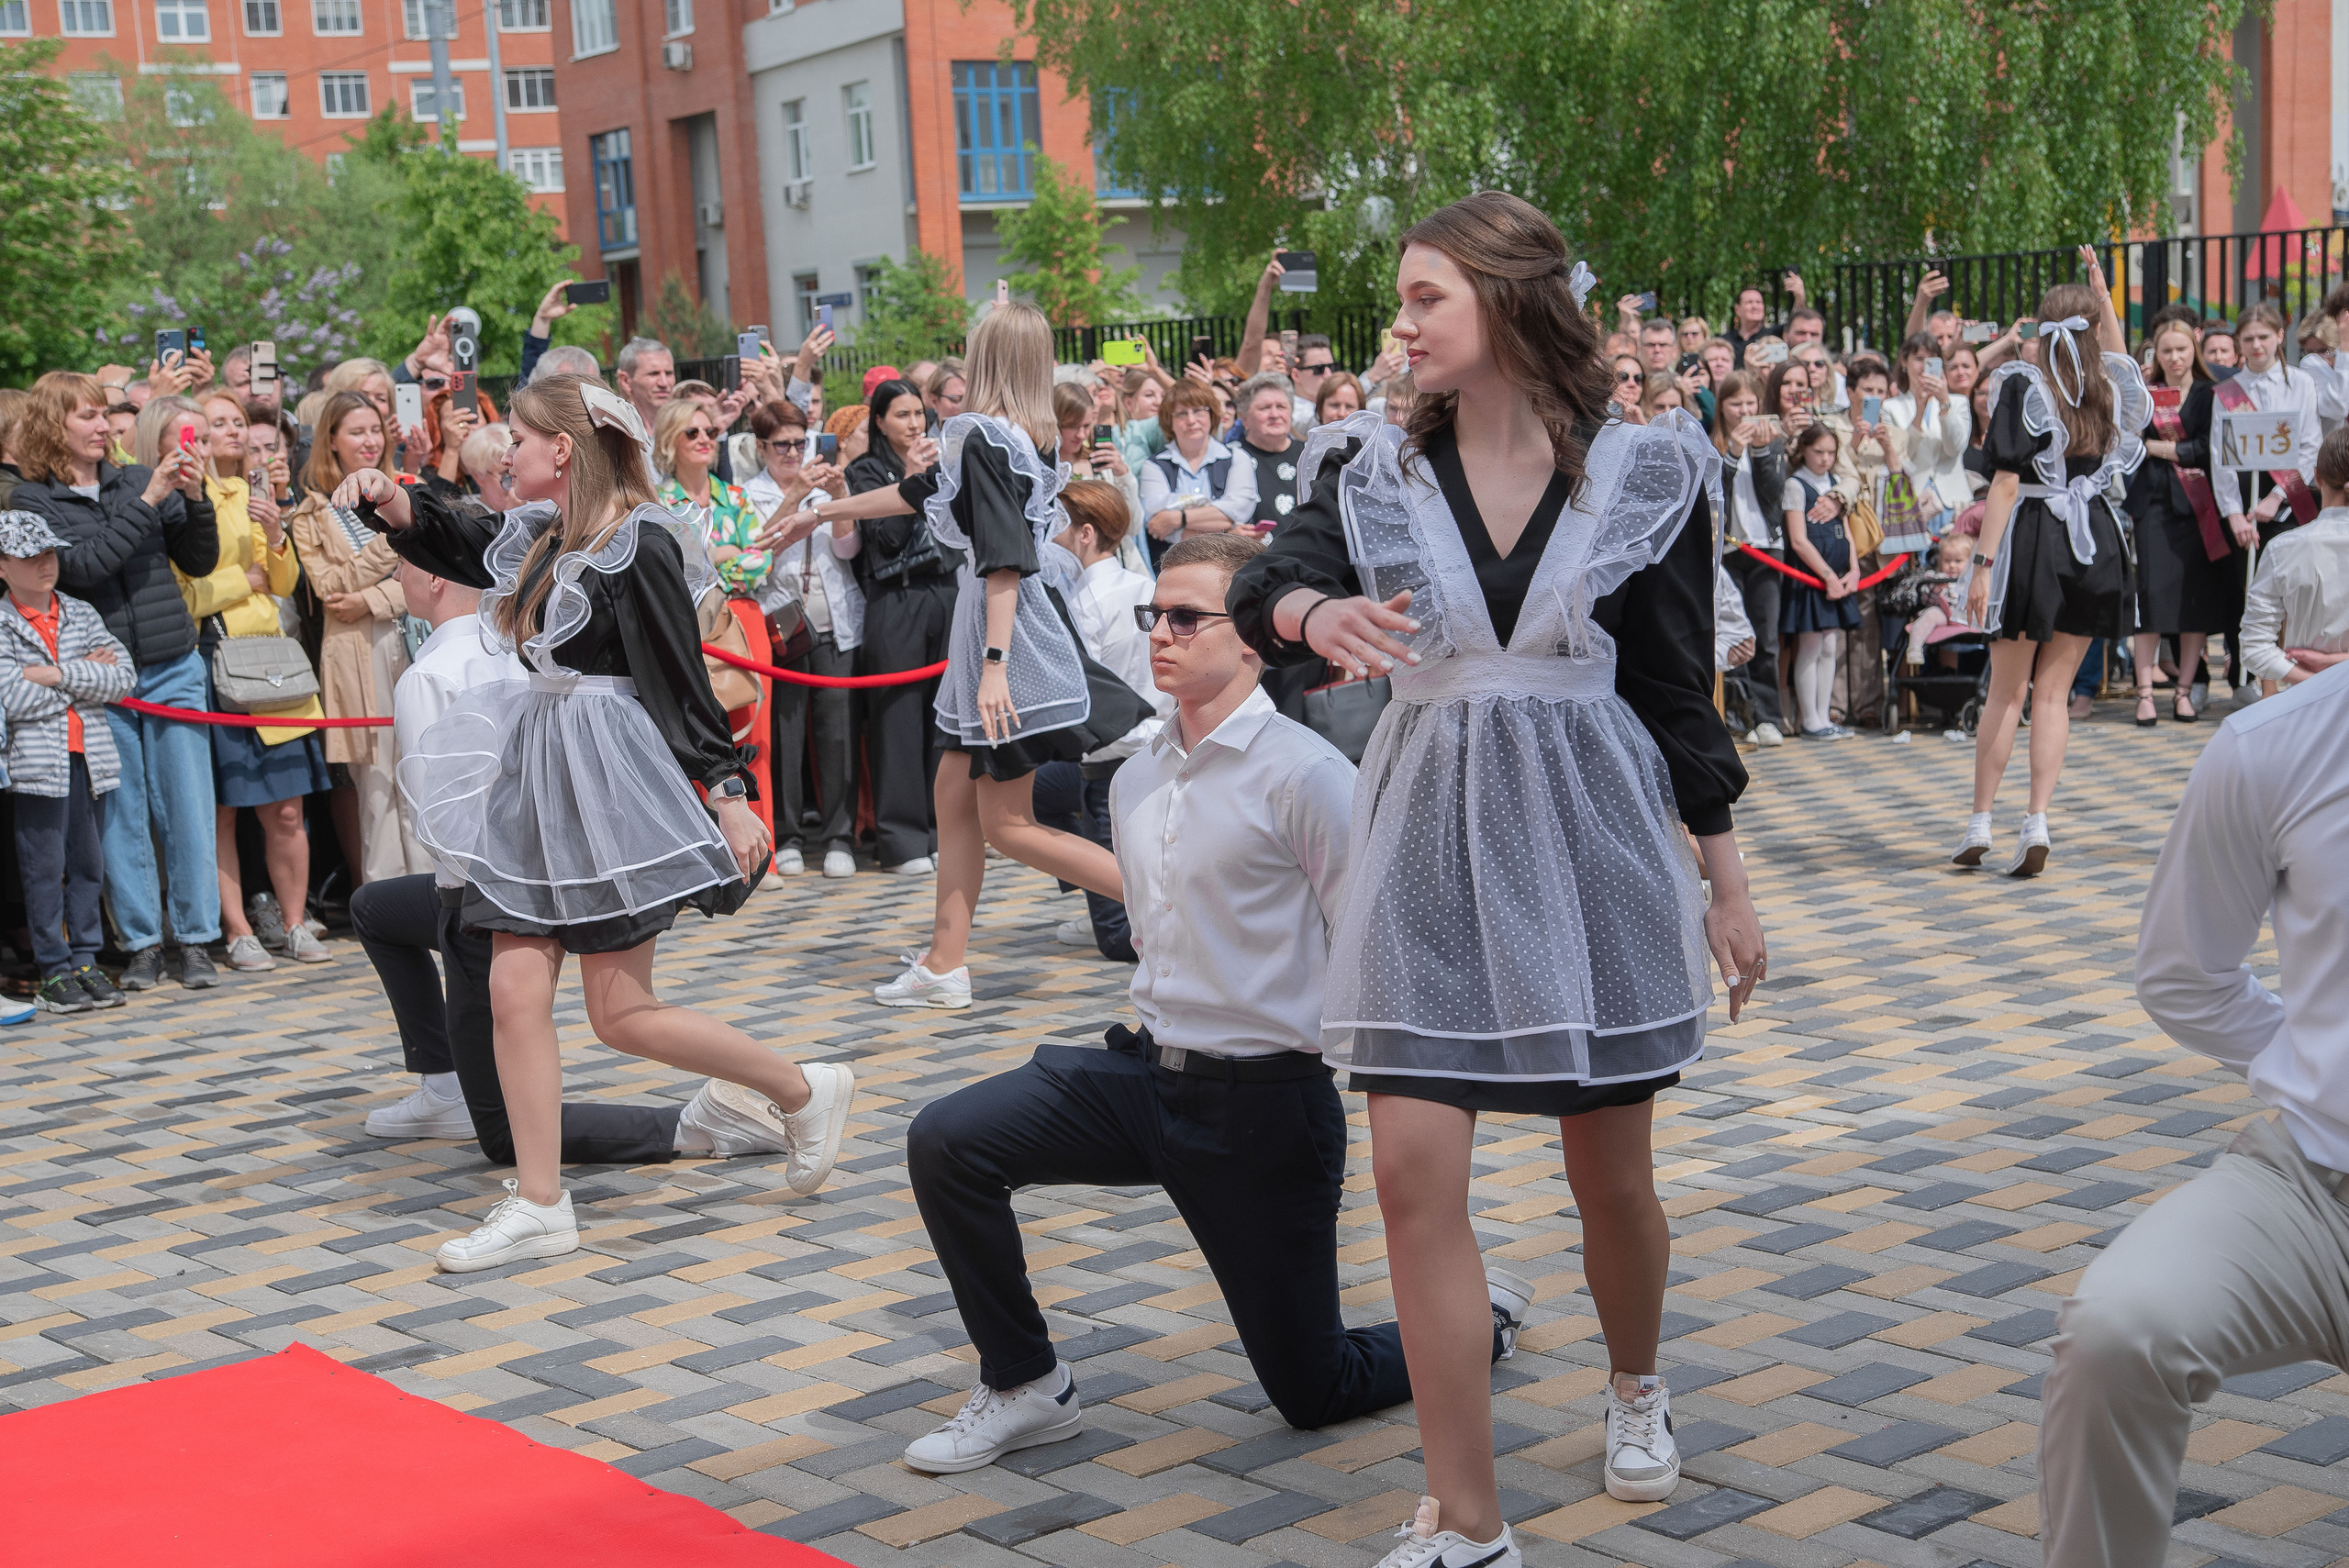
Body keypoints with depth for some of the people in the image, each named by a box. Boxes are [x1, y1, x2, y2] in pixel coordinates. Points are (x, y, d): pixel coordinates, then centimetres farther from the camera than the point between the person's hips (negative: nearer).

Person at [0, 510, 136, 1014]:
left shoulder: (82, 614, 12)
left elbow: (123, 677, 0)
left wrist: (56, 675, -11)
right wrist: (86, 675, -6)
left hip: (90, 758, 4)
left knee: (88, 863, 7)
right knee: (44, 867, -1)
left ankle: (85, 962, 16)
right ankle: (54, 972, 6)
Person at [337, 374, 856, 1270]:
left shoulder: (639, 546, -13)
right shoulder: (541, 536, 11)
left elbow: (683, 683, -15)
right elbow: (447, 541, 20)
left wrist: (728, 794, -18)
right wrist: (392, 505, -1)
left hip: (614, 786, -8)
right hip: (539, 782, 8)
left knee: (621, 1014, -3)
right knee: (515, 992, 2)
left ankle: (805, 1093, 15)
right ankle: (539, 1205, 8)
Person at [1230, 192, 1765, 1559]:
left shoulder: (1641, 470, -2)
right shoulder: (1378, 468, 2)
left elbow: (1681, 688, 2)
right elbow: (1266, 588, -13)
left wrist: (1729, 883, 5)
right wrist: (1315, 613, -37)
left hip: (1592, 835, -1)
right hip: (1431, 841, 1)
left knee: (1610, 1174, 11)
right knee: (1415, 1171, -7)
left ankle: (1636, 1384, 44)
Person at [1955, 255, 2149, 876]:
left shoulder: (2024, 386, -8)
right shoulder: (2113, 386, 6)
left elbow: (2007, 480, -14)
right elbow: (2117, 355, 34)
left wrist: (1984, 563, -13)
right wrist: (2100, 289, 33)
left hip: (2035, 538, -3)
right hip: (2095, 540, 3)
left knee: (2006, 691, 6)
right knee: (2054, 692, 7)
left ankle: (1980, 823, 10)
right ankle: (2037, 823, -1)